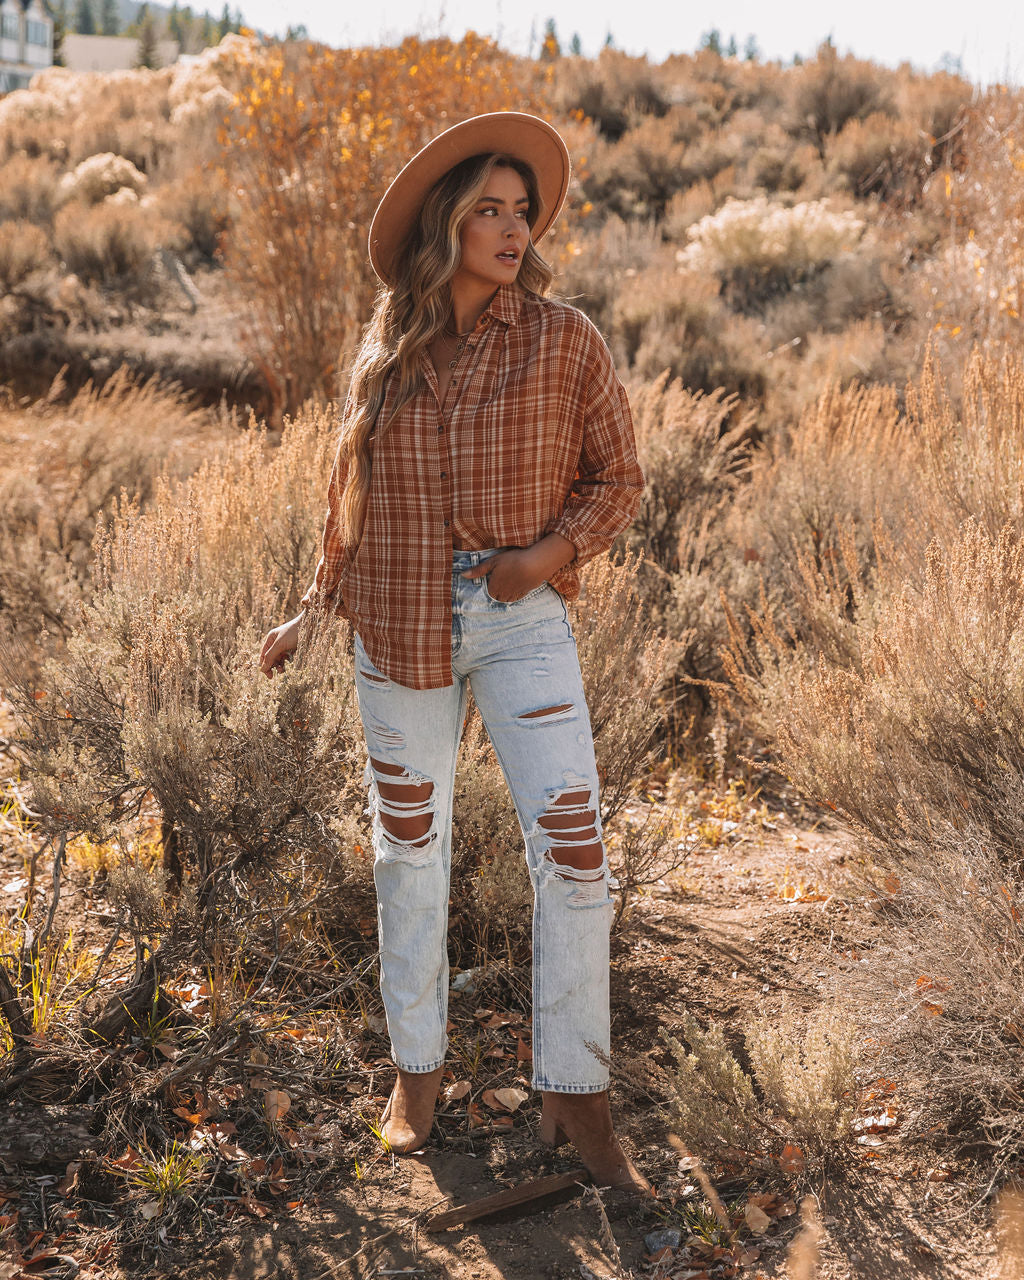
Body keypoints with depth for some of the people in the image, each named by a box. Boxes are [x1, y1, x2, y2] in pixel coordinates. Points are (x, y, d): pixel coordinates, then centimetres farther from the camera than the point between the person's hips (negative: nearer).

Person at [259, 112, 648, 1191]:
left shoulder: (563, 341, -3)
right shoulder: (384, 347, 3)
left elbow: (616, 477, 2)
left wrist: (555, 550, -15)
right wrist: (313, 612, 15)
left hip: (525, 624, -2)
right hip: (401, 628, 2)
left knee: (572, 849, -6)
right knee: (408, 846, 11)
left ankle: (573, 1096, 9)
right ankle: (417, 1069, 30)